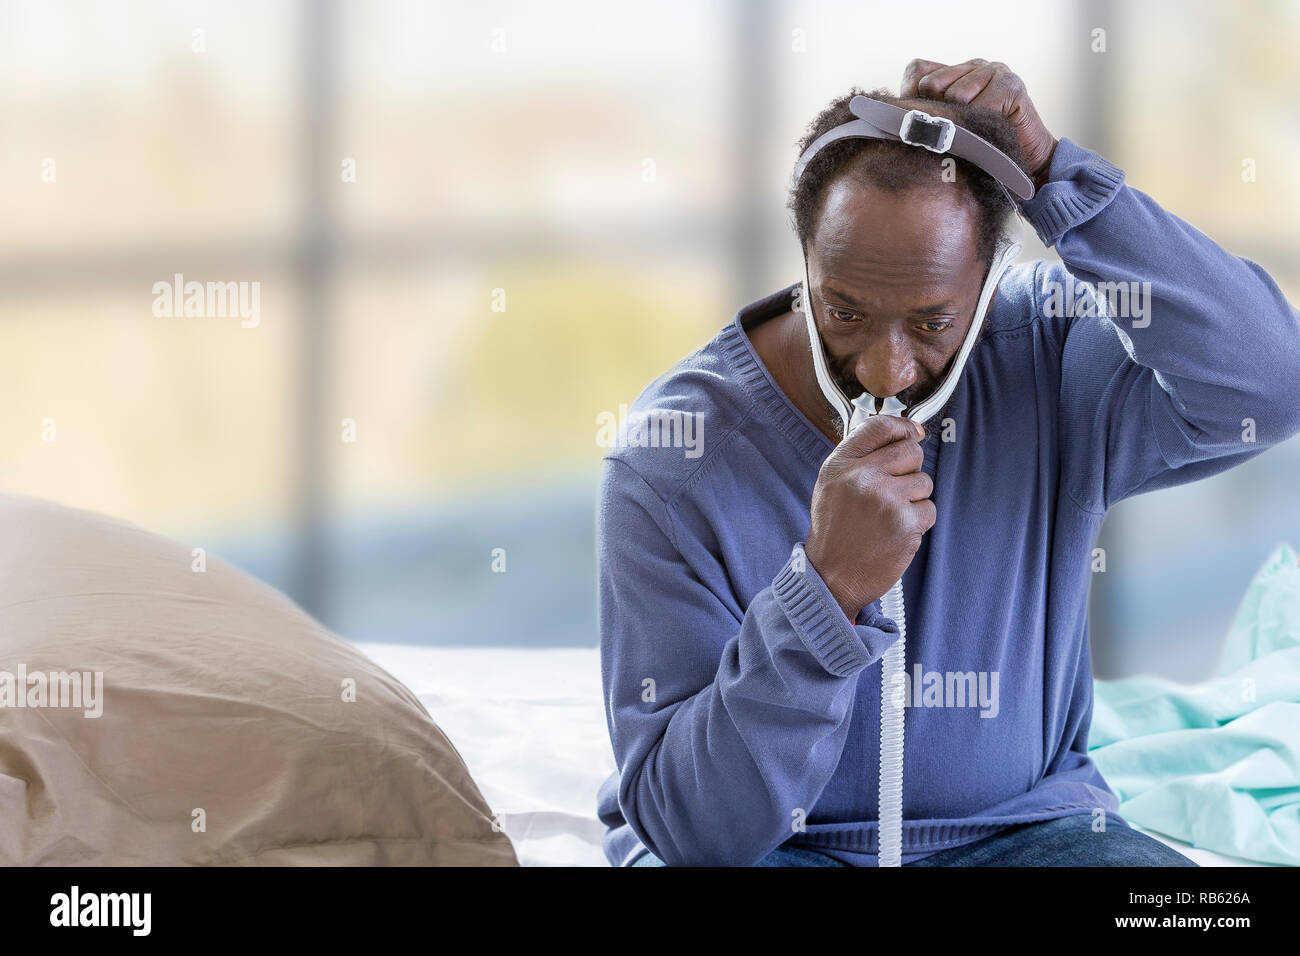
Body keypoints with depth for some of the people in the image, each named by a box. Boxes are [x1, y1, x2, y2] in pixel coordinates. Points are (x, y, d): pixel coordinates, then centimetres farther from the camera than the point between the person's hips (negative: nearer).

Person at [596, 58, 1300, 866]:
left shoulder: (1041, 359, -7)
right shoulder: (672, 464, -15)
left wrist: (1052, 172, -24)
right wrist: (827, 586, -33)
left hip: (1019, 826, 3)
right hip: (767, 845, -3)